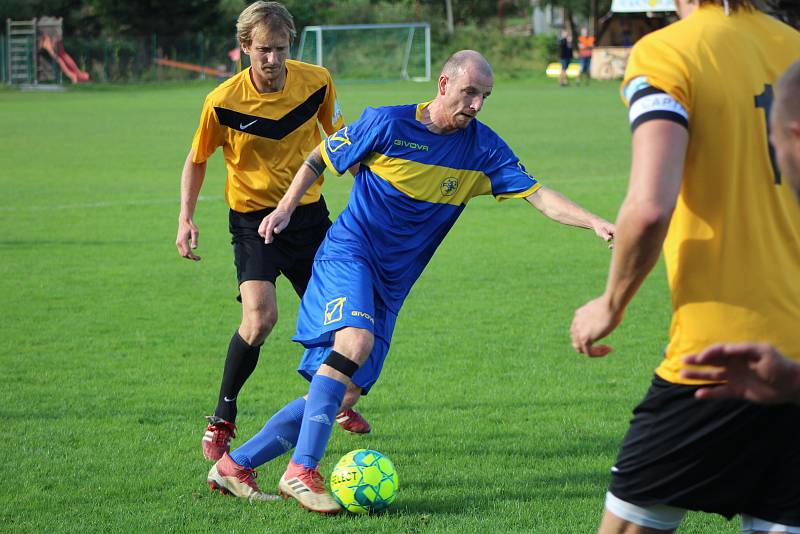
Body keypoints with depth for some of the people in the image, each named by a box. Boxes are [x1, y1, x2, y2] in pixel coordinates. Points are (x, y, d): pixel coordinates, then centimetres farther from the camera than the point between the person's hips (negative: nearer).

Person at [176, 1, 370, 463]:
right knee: (260, 317, -23)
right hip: (252, 218, -4)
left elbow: (339, 139, 10)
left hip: (309, 213, 4)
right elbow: (197, 161, -1)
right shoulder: (223, 102, -17)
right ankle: (222, 421, -7)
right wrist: (186, 218, -11)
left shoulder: (317, 82, -9)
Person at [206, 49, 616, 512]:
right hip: (348, 254, -5)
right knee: (356, 340, -32)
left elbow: (538, 195, -3)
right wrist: (286, 209, -1)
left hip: (391, 285, 6)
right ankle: (302, 470, -31)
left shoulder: (482, 148, 1)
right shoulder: (387, 124, -9)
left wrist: (594, 222, -16)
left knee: (336, 390, 0)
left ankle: (235, 465, 9)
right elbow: (321, 157, 5)